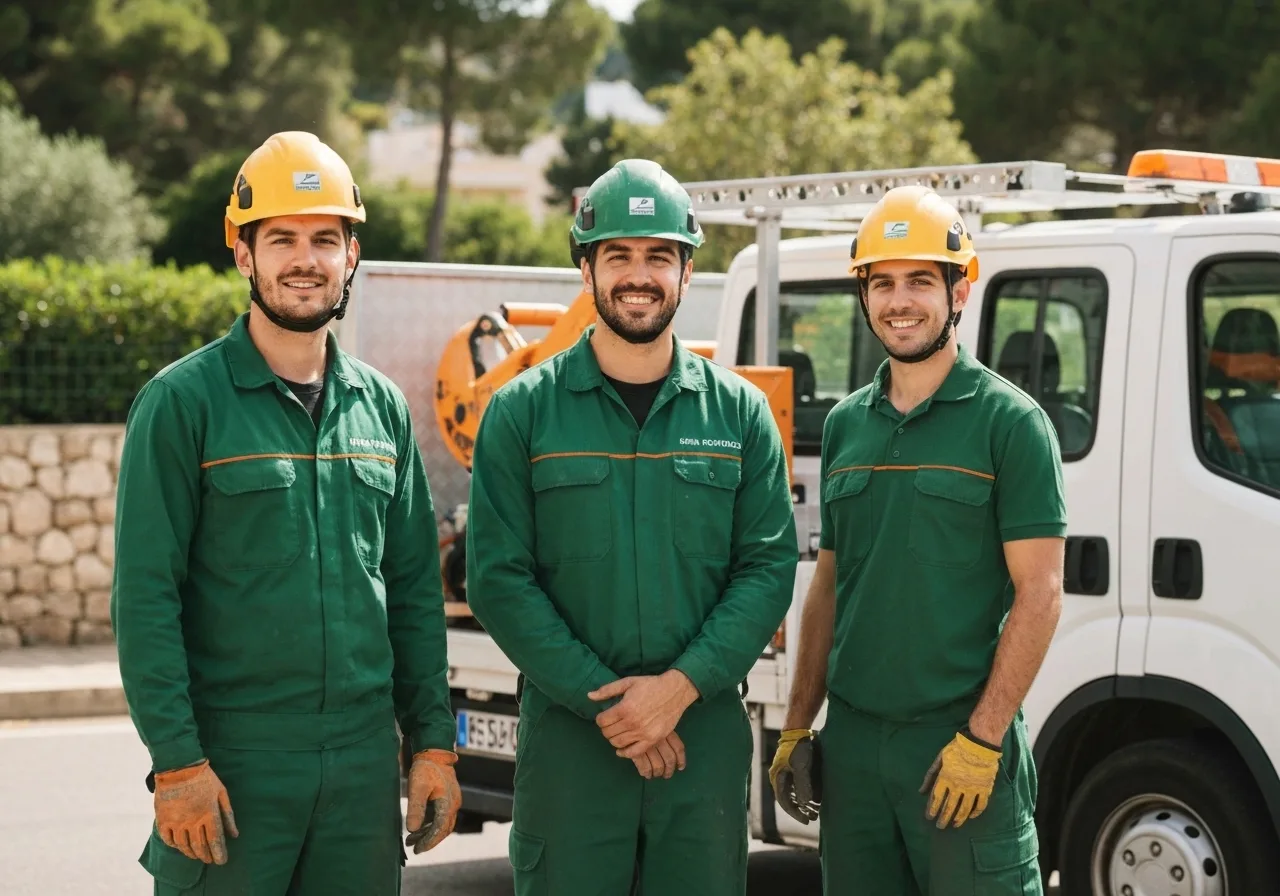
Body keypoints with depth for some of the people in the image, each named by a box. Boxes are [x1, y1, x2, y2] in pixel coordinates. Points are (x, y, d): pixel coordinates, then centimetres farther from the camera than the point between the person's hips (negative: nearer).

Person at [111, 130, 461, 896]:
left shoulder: (382, 407, 11)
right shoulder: (183, 402, -5)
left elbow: (416, 592, 13)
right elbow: (145, 597, -9)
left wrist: (434, 743, 7)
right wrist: (177, 762, -14)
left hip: (365, 767, 5)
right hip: (232, 767, -4)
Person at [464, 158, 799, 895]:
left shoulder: (739, 412, 7)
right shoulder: (524, 411, 1)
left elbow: (770, 566, 1)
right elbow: (498, 579, -4)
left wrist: (681, 685, -12)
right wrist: (605, 700, -12)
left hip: (706, 731, 2)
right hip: (567, 736, -2)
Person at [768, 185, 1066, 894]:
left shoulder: (1010, 421, -5)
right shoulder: (845, 424, 12)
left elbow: (1038, 593, -9)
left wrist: (980, 740, -14)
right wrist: (797, 729, 11)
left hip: (961, 739, -5)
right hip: (852, 743, 5)